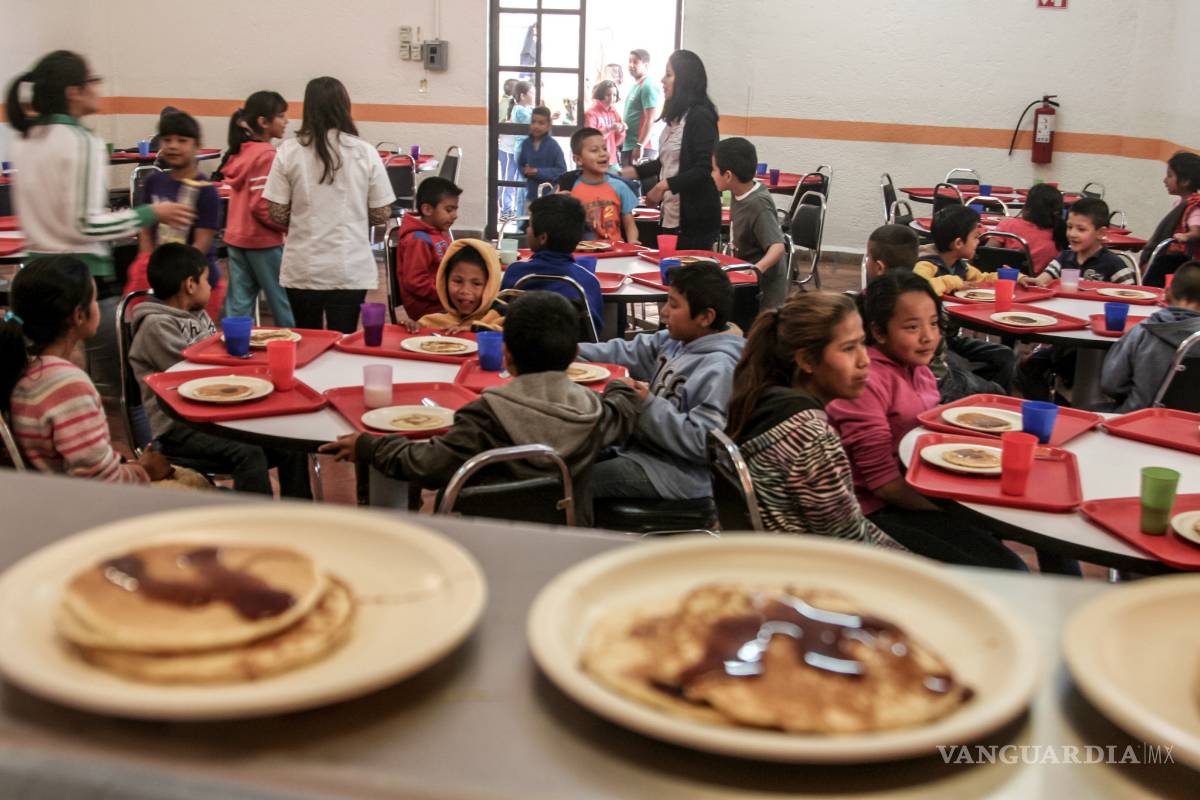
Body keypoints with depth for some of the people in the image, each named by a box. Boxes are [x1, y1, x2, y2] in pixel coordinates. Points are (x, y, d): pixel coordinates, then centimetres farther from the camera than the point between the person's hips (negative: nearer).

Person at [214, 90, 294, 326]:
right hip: (262, 241, -8)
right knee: (282, 305, 3)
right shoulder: (266, 155, -16)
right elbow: (262, 207, -21)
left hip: (236, 238, 8)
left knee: (238, 305, 8)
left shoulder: (240, 152, 9)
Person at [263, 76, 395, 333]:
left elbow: (277, 214, -3)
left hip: (302, 269, 1)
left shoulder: (289, 151, -5)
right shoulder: (366, 153, -5)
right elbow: (381, 215, -1)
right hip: (350, 270, -1)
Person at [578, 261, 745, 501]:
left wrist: (647, 405, -26)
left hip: (677, 473, -9)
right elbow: (628, 354, 8)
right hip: (643, 445, 9)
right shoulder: (677, 339, 6)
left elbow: (701, 442, -27)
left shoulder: (720, 368, -23)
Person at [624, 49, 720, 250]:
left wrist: (664, 185, -21)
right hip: (670, 218, 8)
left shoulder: (700, 116, -12)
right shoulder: (676, 116, 14)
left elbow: (704, 170, -18)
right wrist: (628, 172, 14)